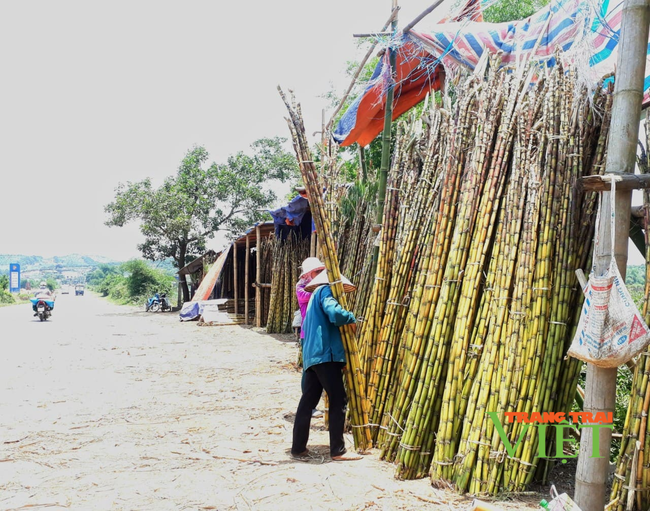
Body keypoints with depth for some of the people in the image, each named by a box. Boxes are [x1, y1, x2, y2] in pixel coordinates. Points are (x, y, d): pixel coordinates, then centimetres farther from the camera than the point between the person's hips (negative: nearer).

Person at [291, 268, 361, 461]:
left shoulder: (315, 294, 26)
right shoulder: (325, 290, -3)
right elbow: (334, 313, -24)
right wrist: (351, 318, -5)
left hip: (312, 355, 9)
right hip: (325, 354, -9)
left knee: (308, 401, 9)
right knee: (338, 401, -4)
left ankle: (298, 448, 11)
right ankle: (338, 451, -1)